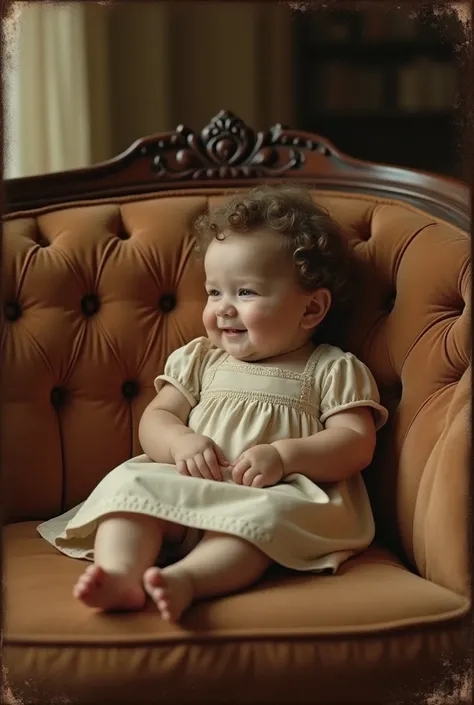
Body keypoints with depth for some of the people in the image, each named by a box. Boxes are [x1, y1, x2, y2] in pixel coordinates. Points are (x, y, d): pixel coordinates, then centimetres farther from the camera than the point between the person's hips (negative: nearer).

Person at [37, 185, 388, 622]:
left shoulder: (333, 370, 9)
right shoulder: (199, 360, 21)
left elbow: (357, 444, -1)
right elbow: (155, 417, 16)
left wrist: (284, 454, -17)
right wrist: (180, 441, -9)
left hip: (277, 495, -3)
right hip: (184, 491, 4)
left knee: (263, 514, -36)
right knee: (130, 483, -23)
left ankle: (184, 578, -54)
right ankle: (119, 574, -44)